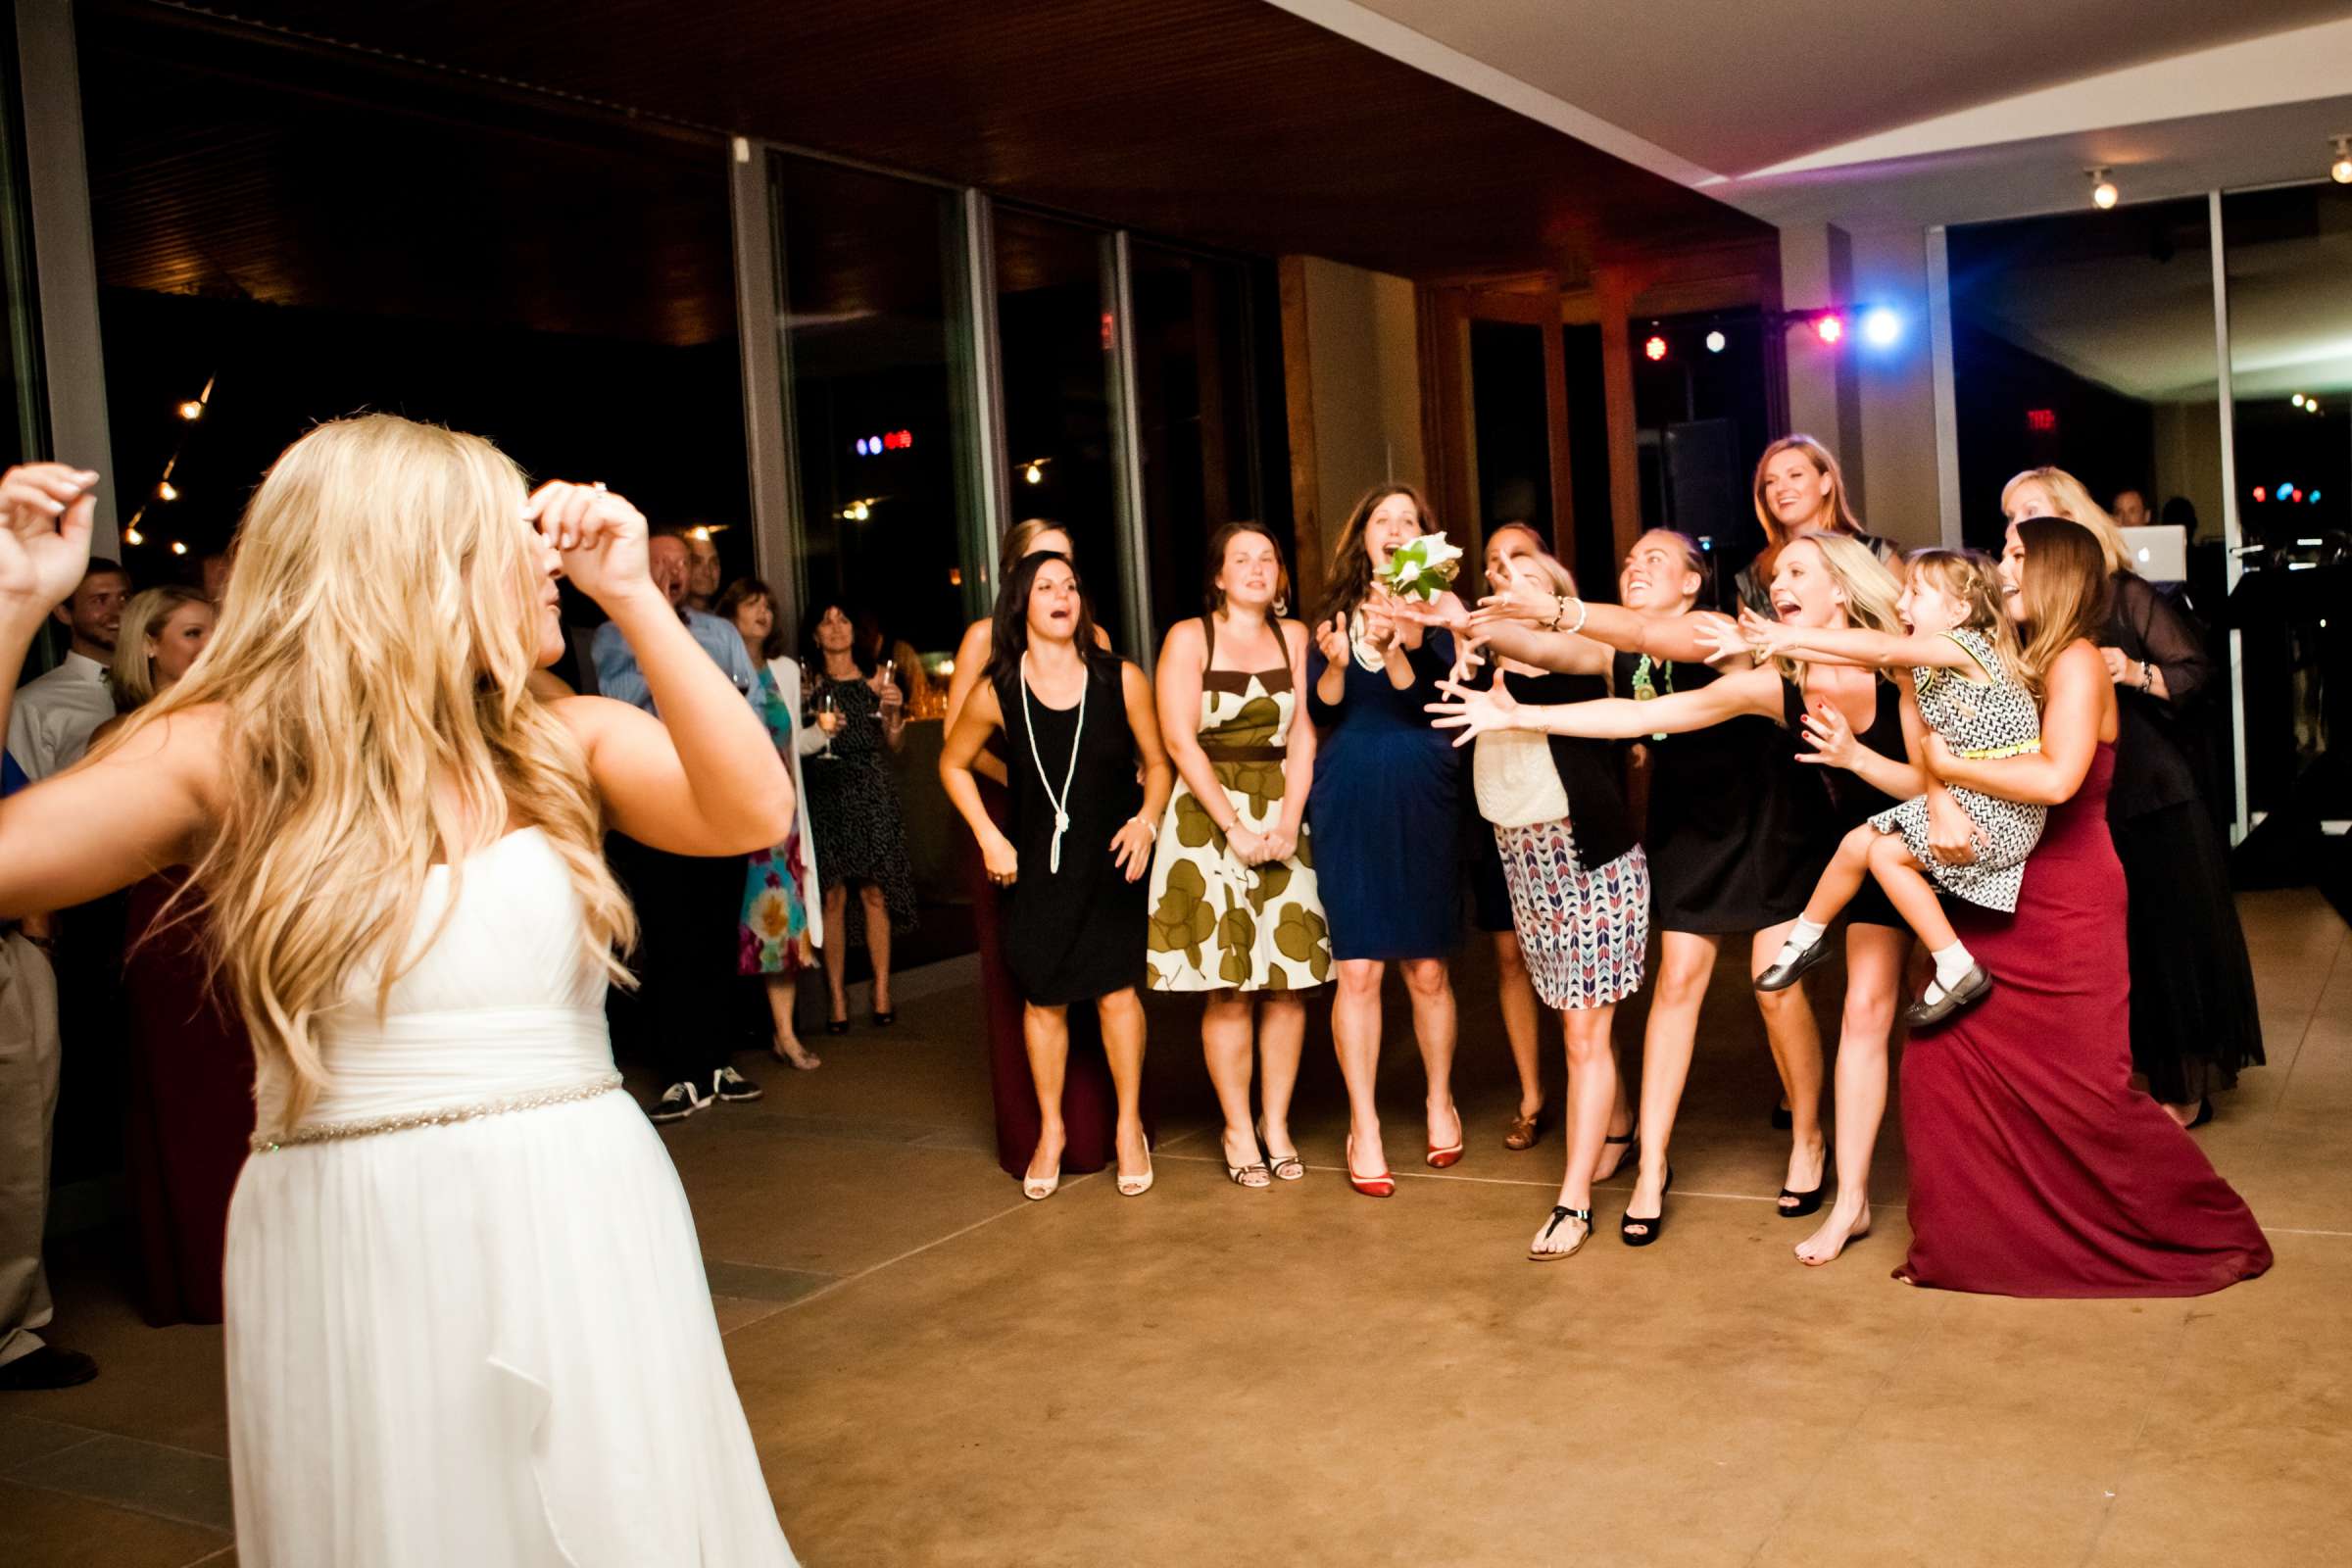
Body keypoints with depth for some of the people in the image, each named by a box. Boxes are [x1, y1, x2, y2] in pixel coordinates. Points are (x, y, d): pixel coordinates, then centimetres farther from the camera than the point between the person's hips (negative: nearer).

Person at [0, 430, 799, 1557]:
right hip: (350, 1251, -2)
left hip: (585, 1233, 3)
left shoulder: (570, 741, 1)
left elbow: (752, 814, -15)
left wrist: (632, 596, -16)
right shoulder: (230, 754, -4)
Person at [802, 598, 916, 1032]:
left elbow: (893, 744, 13)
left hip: (872, 793, 1)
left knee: (875, 892, -2)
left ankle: (882, 993, 4)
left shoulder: (875, 678, 12)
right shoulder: (808, 682, 7)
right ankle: (837, 998, -1)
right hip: (826, 794, -1)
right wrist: (817, 729, -14)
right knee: (833, 894, -4)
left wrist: (894, 712, -5)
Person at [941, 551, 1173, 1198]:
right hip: (1035, 866, 1)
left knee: (1114, 992, -5)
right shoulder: (997, 694, -5)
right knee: (1043, 998, 5)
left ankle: (1129, 1125, 14)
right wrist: (989, 838, 2)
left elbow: (1157, 762, 5)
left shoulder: (1120, 679, -6)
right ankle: (1049, 1131, 23)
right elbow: (953, 764, 10)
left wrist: (1147, 820, -11)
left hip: (1110, 860, -1)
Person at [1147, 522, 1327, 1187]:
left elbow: (1302, 736, 4)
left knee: (1289, 980, 1)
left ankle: (1277, 1123, 13)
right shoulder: (1189, 638, 0)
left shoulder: (1293, 636, 10)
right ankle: (1238, 1131, 8)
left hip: (1281, 814, 3)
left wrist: (1288, 822, -9)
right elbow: (1179, 739, -7)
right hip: (1209, 815, -3)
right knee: (1227, 987, -3)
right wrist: (1234, 826, -13)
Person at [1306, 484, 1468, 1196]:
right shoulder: (1336, 612, 8)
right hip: (1348, 803, 1)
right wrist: (1335, 662, -18)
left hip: (1422, 799, 0)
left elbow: (1436, 702, -11)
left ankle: (1440, 1104, 25)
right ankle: (1363, 1126, 6)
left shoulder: (1438, 610, 3)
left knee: (1426, 969, 5)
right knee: (1358, 969, -3)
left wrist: (1394, 651, -26)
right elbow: (1320, 711, 0)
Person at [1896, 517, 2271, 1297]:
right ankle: (1965, 1239, 14)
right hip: (1998, 907, 7)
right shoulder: (2021, 664, 12)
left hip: (2064, 913, -7)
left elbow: (2056, 778, -28)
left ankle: (2210, 1231, 20)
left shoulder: (2076, 662, -13)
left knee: (2086, 1089, -1)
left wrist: (1950, 765, -19)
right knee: (1941, 1058, 1)